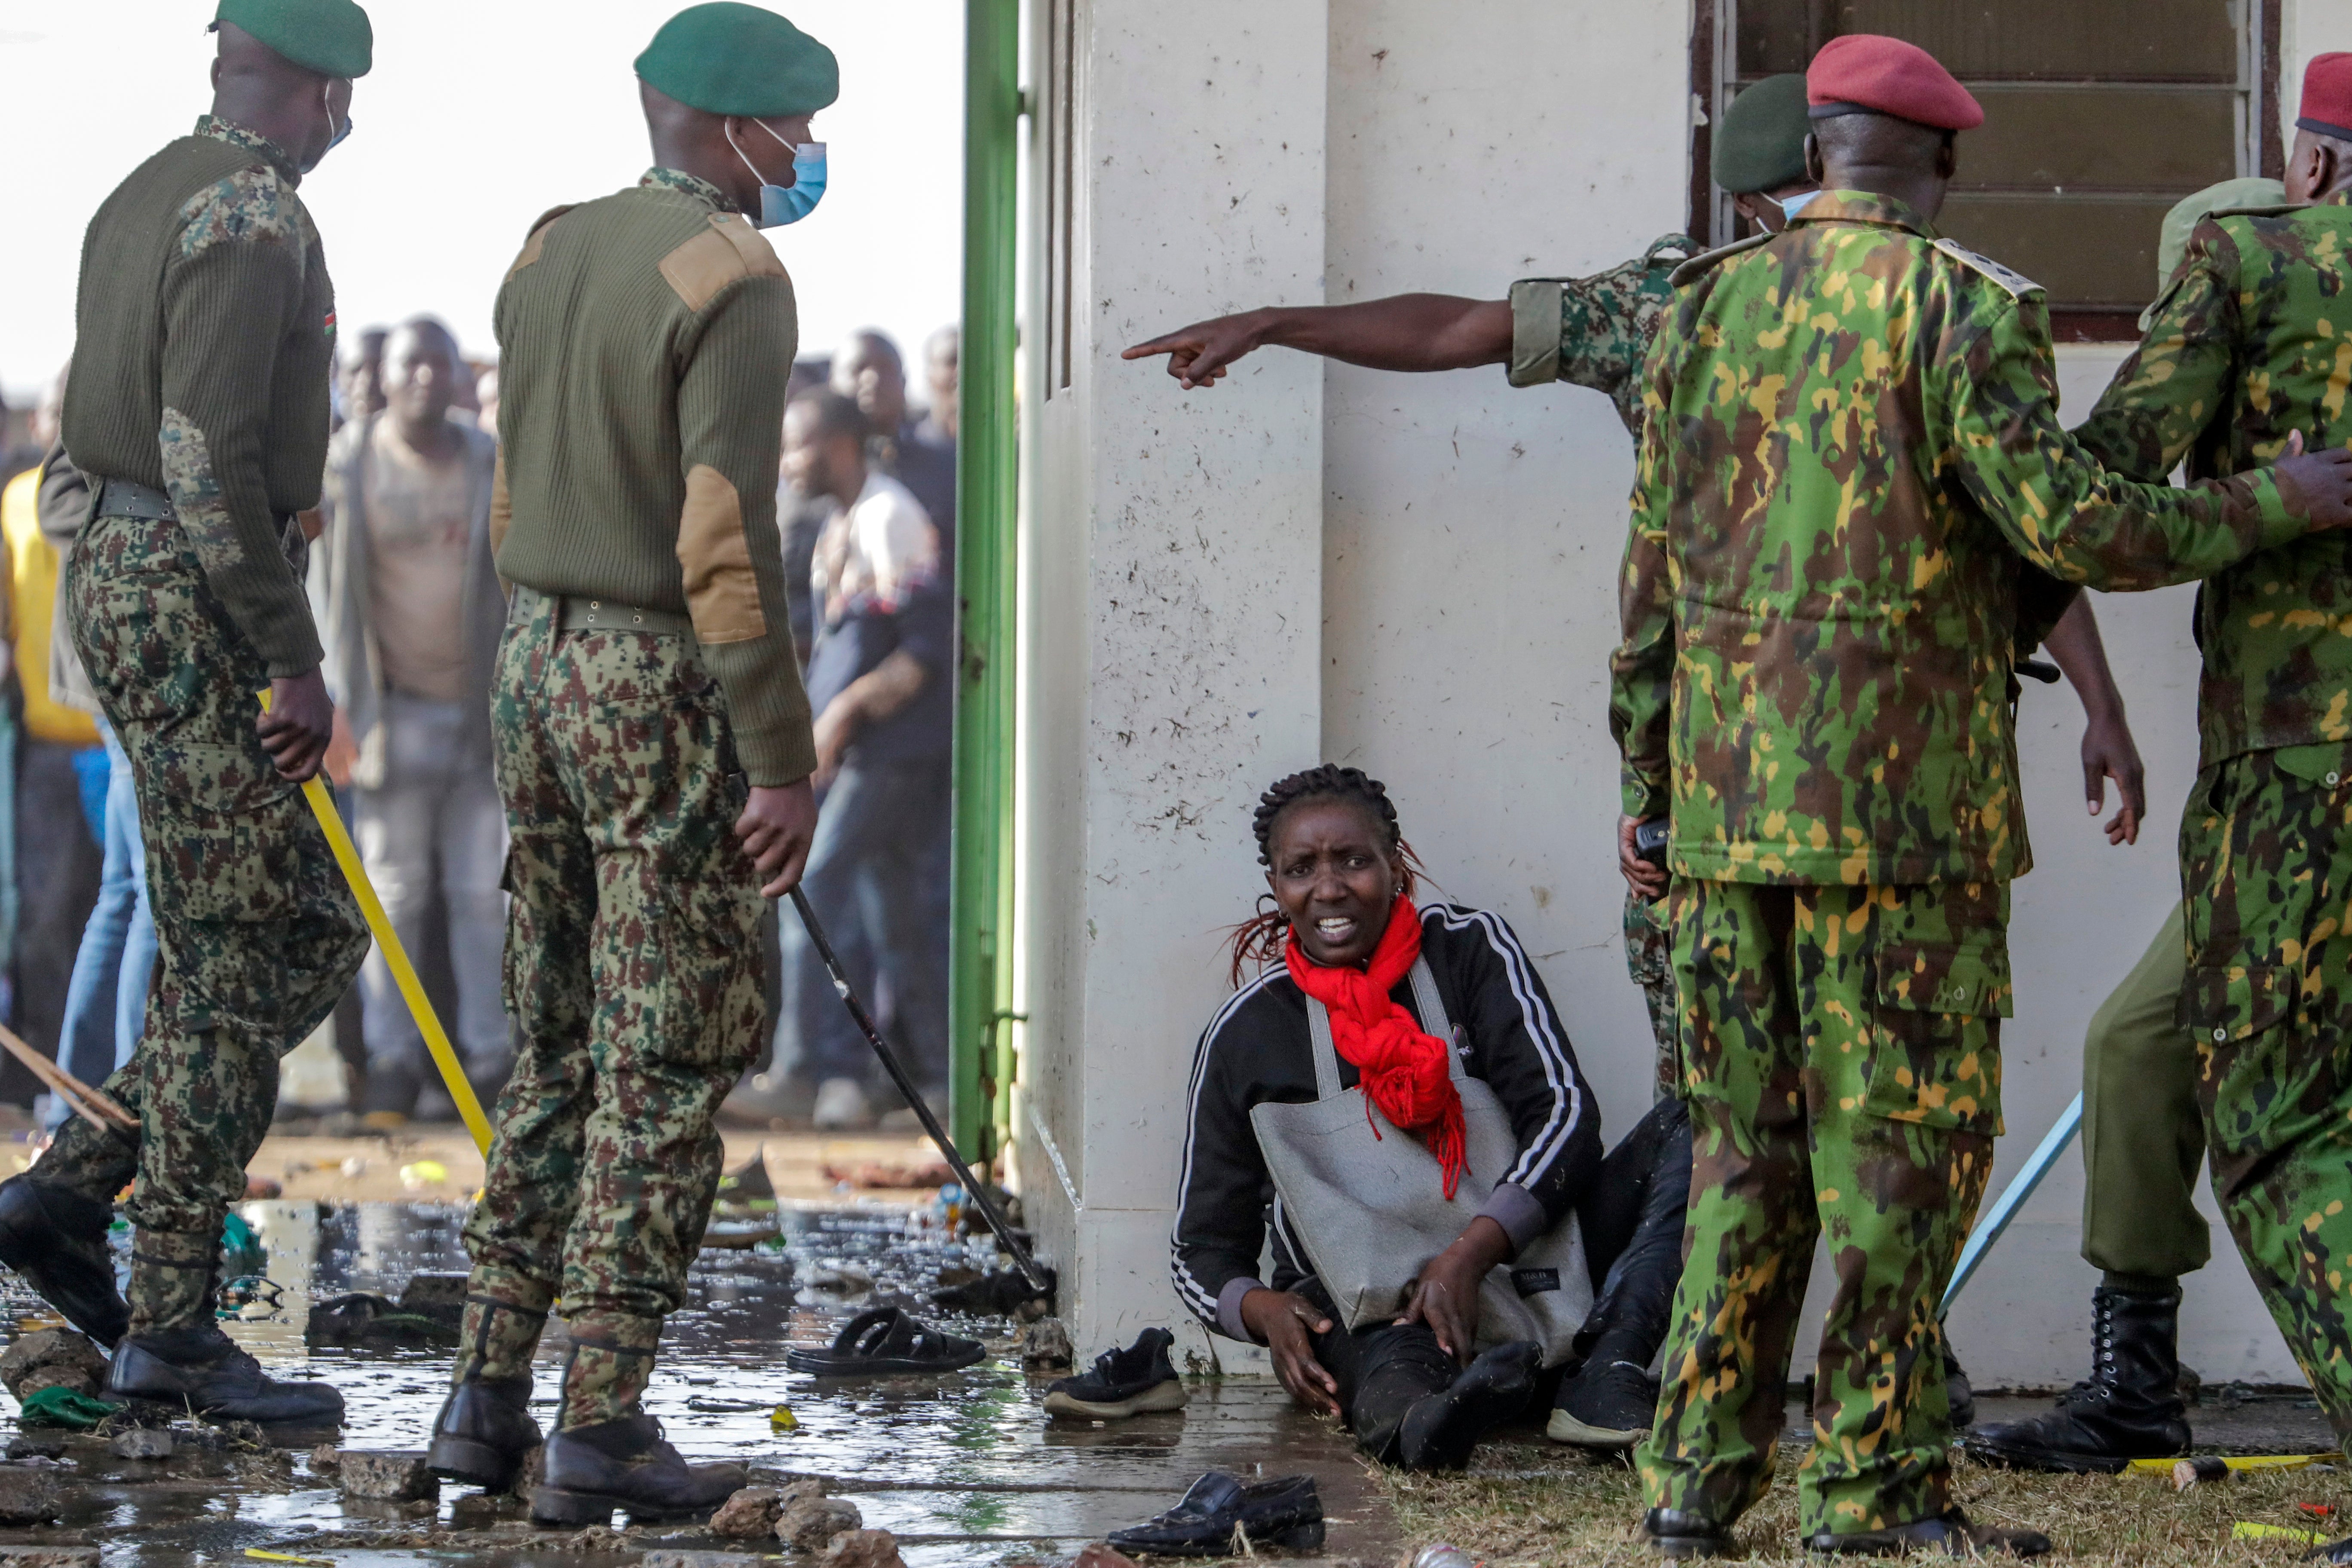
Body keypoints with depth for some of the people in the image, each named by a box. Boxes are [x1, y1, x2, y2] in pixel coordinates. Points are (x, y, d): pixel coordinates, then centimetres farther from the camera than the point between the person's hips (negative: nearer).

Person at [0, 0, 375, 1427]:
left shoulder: (146, 200, 17)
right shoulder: (254, 216, -14)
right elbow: (208, 458, -22)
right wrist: (294, 662, -20)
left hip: (118, 571, 10)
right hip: (194, 602, -10)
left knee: (312, 936, 13)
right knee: (231, 964, -5)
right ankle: (171, 1329, -3)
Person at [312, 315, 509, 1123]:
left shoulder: (495, 467, 7)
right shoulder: (346, 466, 1)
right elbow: (328, 592, 2)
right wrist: (335, 707, -4)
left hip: (483, 712, 1)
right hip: (394, 713, -1)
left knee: (484, 894, 2)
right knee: (394, 894, -1)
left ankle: (490, 1056, 8)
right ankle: (392, 1059, 6)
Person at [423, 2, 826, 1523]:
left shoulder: (551, 253, 12)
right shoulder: (735, 278, -14)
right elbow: (726, 538, -20)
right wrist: (784, 762, -17)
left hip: (540, 663, 8)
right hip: (666, 682, -8)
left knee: (559, 1048, 15)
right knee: (665, 1069, -3)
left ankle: (491, 1395, 14)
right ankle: (602, 1427, -3)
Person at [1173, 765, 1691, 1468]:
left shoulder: (1471, 949, 4)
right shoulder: (1244, 1034, 5)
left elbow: (1565, 1112, -8)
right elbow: (1201, 1249, 7)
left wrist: (1470, 1256, -25)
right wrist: (1264, 1311, -20)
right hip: (1361, 1304, -1)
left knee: (1692, 1129, -20)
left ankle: (1605, 1380, -41)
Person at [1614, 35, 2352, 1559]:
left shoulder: (1704, 309, 11)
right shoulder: (1963, 307, -6)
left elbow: (1654, 580, 12)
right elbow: (2063, 523, -14)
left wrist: (1648, 791, 20)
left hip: (1729, 798, 6)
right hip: (1904, 798, -5)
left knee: (1747, 1142, 12)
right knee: (1907, 1139, 1)